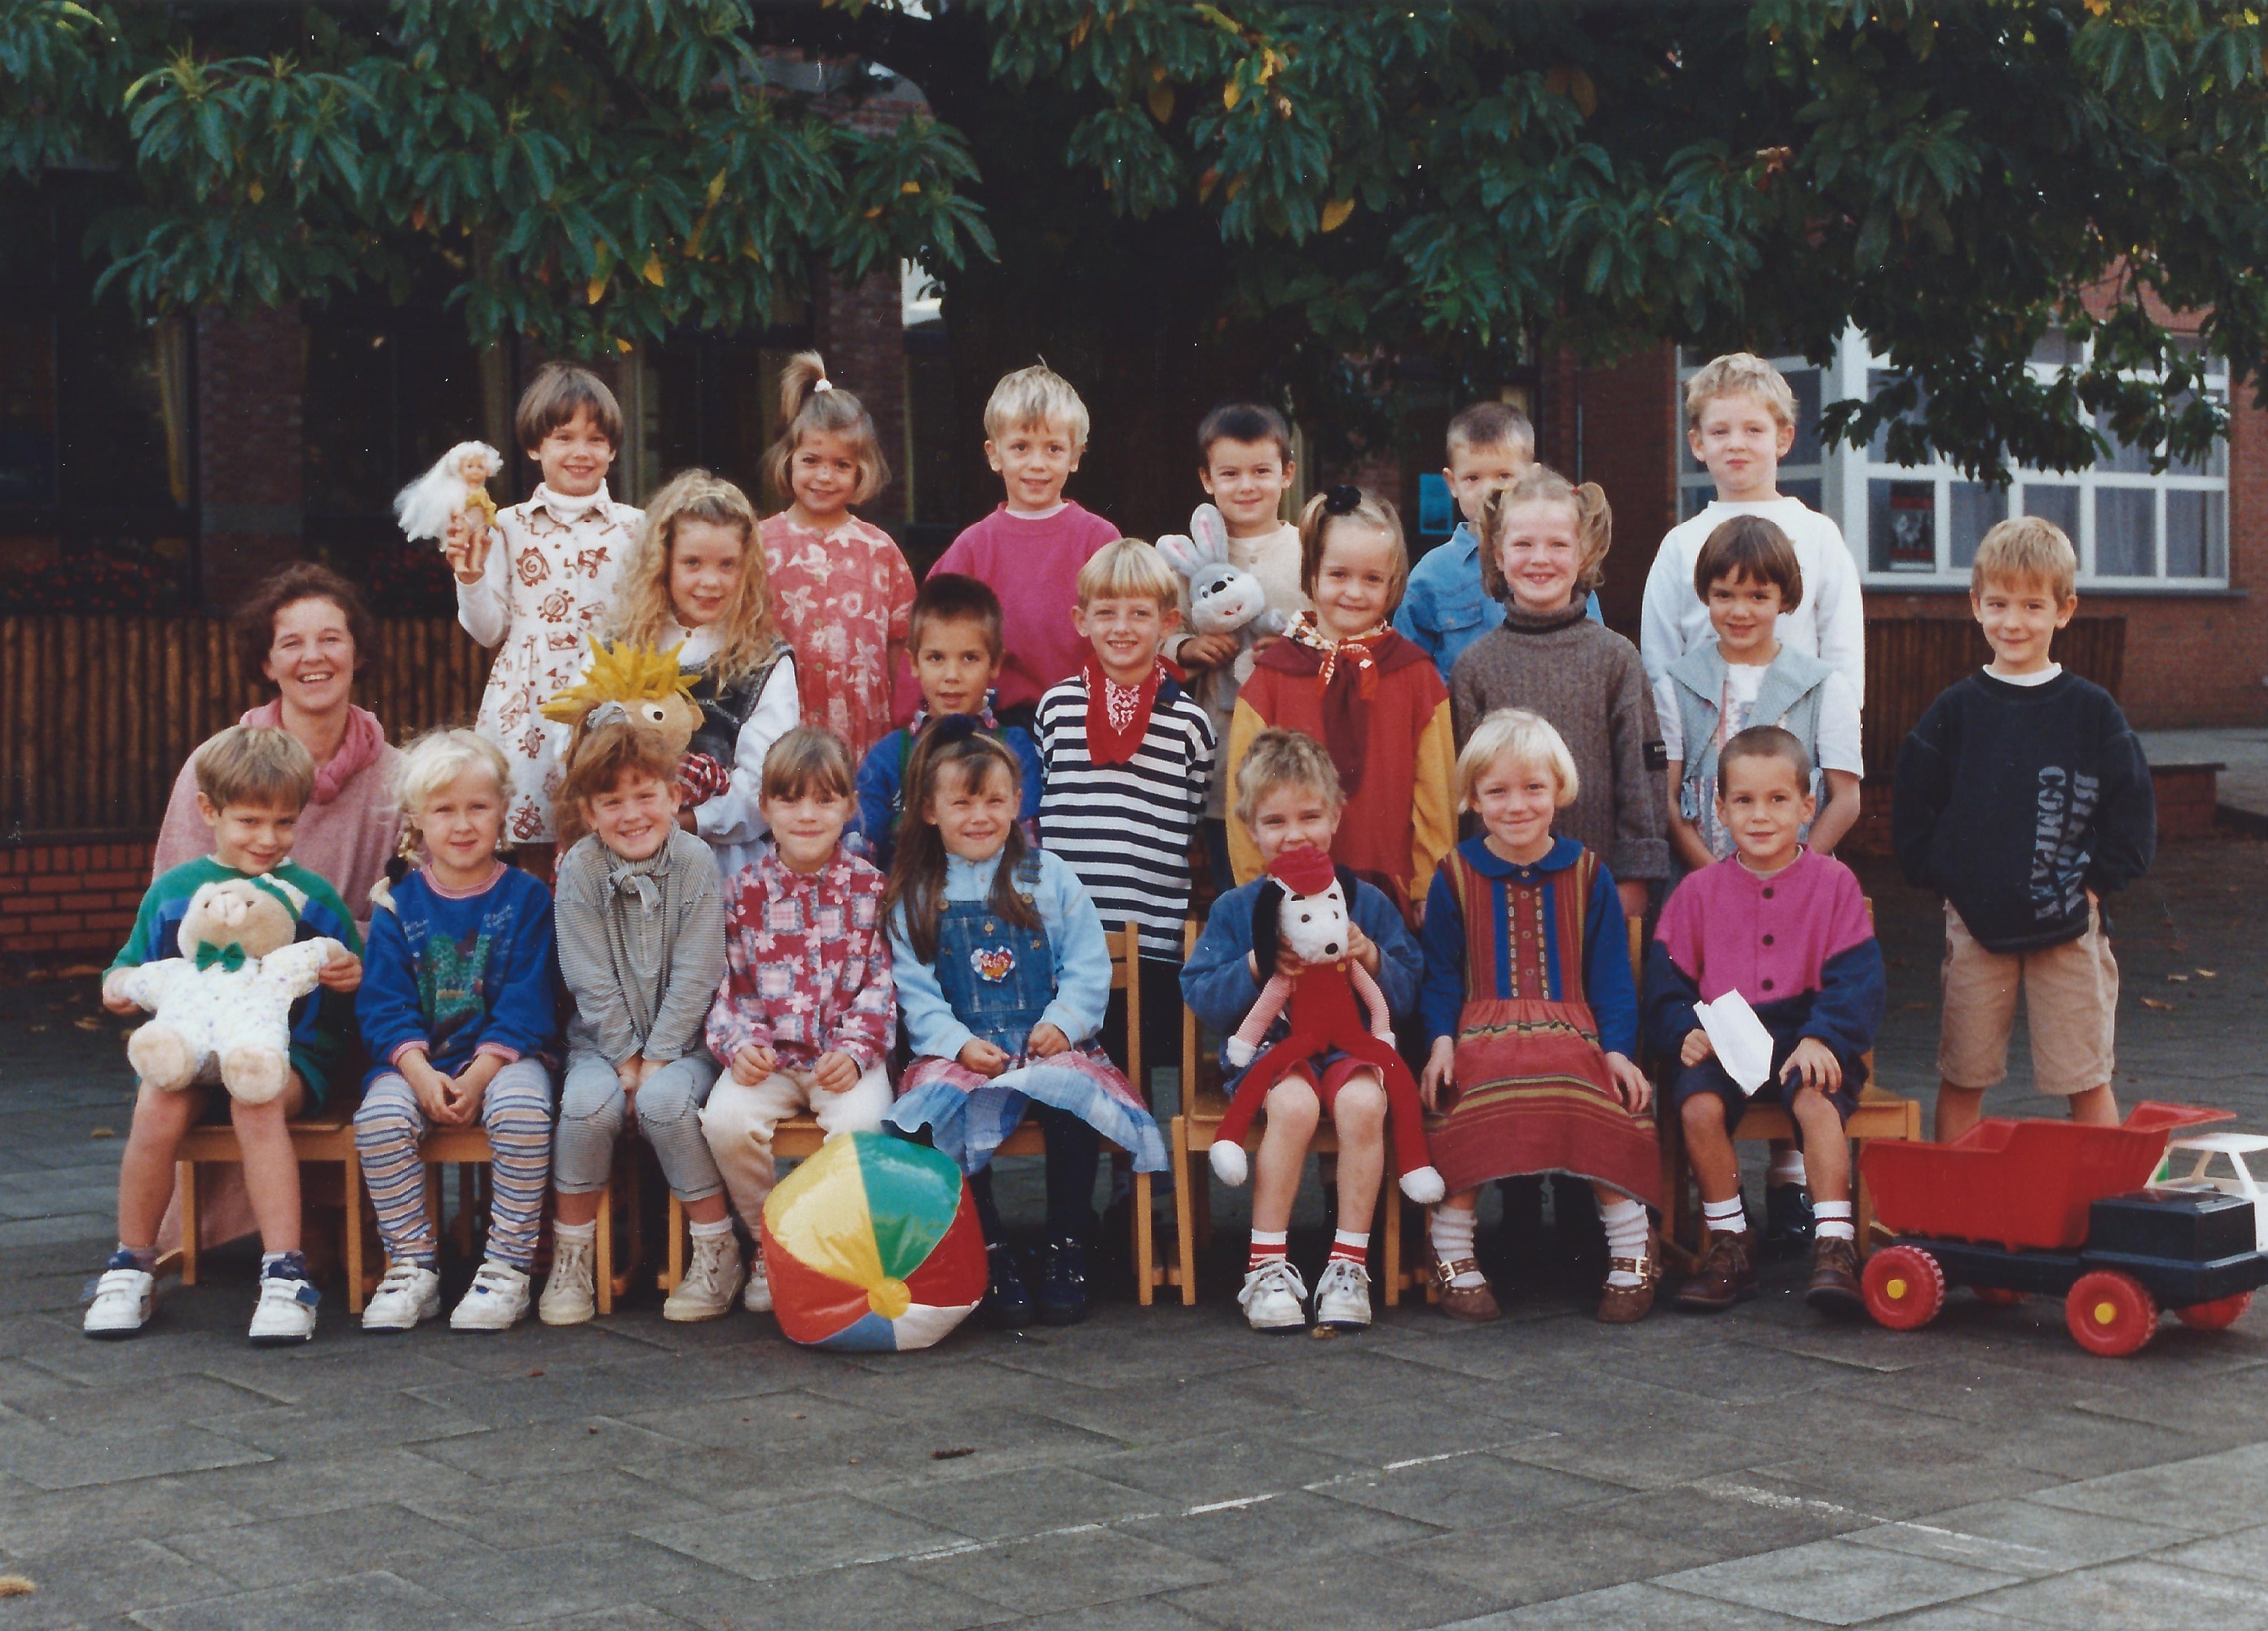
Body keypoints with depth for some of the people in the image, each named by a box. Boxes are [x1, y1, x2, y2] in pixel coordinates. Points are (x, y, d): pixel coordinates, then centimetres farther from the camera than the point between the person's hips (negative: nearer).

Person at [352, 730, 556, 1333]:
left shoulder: (525, 899, 3)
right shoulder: (399, 905, 8)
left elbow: (526, 1006, -4)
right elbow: (383, 1005, 1)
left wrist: (479, 1076, -17)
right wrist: (421, 1073, -16)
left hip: (502, 1056, -2)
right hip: (417, 1059, 2)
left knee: (523, 1113, -33)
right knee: (379, 1119, -27)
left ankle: (507, 1269, -19)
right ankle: (413, 1268, -13)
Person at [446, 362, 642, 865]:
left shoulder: (631, 528, 5)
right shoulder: (510, 527, 7)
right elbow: (491, 631, 8)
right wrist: (471, 576, -5)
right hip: (528, 705, 1)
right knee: (536, 859, 1)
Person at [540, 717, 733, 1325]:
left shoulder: (696, 862, -8)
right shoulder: (579, 870, -5)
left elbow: (695, 977, -11)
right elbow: (592, 982, -7)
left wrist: (655, 1061, -16)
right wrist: (626, 1060, -13)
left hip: (683, 1037, -1)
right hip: (604, 1039, 1)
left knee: (665, 1101, -30)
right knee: (588, 1103, -28)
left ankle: (718, 1251, -13)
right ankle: (571, 1256, -10)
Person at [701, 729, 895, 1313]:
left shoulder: (870, 887, 3)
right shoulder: (744, 891, 6)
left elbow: (882, 985, 1)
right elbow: (725, 985, 5)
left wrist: (856, 1052, -13)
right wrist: (739, 1045, -12)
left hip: (847, 1053, -1)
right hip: (768, 1056, 1)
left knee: (860, 1122, -31)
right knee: (725, 1120, -27)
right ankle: (770, 1247, -4)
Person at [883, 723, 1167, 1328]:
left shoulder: (1049, 877, 11)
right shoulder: (914, 897, 11)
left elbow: (1088, 966, 6)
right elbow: (916, 991, 3)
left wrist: (1063, 1022, -11)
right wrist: (959, 1044, -13)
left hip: (1049, 1047, 0)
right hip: (961, 1055, 0)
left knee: (1074, 1093, -32)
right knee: (947, 1108, -32)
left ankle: (1067, 1253, -18)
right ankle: (991, 1257, -20)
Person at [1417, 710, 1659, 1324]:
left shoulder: (1587, 874, 12)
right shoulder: (1456, 876, 10)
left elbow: (1611, 973, 12)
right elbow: (1440, 972, 11)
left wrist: (1618, 1047, -3)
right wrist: (1441, 1039, -7)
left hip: (1571, 1032, 1)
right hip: (1483, 1035, 0)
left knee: (1605, 1109, -33)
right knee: (1470, 1108, -34)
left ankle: (1633, 1255, -16)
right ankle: (1452, 1257, -16)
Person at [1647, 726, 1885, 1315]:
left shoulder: (1833, 884, 6)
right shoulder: (1699, 891, 11)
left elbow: (1857, 979, -2)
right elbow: (1666, 982, 8)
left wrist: (1823, 1038, -18)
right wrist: (1687, 1032, -12)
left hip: (1806, 1038, -2)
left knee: (1817, 1101, -33)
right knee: (1698, 1105, -27)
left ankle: (1835, 1245, -30)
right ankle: (1730, 1245, -13)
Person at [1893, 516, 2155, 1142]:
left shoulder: (2091, 711, 2)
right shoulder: (1955, 711, 4)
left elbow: (2132, 810, 3)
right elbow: (1912, 809, 6)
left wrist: (2096, 881, -5)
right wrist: (1941, 876, -4)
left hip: (2068, 925, -1)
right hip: (1974, 924, 1)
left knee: (2086, 1080, 4)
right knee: (1961, 1078, 7)